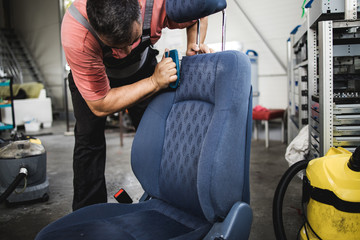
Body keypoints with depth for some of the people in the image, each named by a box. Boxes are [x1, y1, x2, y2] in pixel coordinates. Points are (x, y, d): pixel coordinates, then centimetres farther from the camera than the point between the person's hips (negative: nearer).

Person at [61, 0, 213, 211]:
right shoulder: (76, 35, -42)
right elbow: (100, 106, -34)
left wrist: (194, 46, -29)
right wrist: (155, 82, -39)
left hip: (141, 68, 2)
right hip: (90, 73, -1)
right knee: (89, 136, -7)